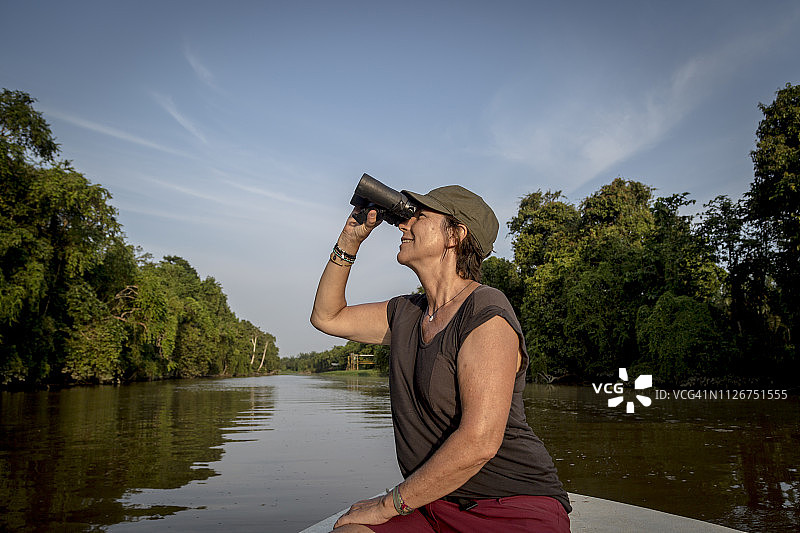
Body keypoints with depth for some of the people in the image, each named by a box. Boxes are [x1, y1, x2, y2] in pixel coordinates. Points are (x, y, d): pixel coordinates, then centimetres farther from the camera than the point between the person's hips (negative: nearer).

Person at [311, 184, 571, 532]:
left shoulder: (485, 312, -15)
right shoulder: (405, 313, 10)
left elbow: (478, 442, -23)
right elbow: (327, 316, 24)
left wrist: (389, 504, -12)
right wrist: (349, 240, 12)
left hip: (514, 504, -6)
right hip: (434, 504, 6)